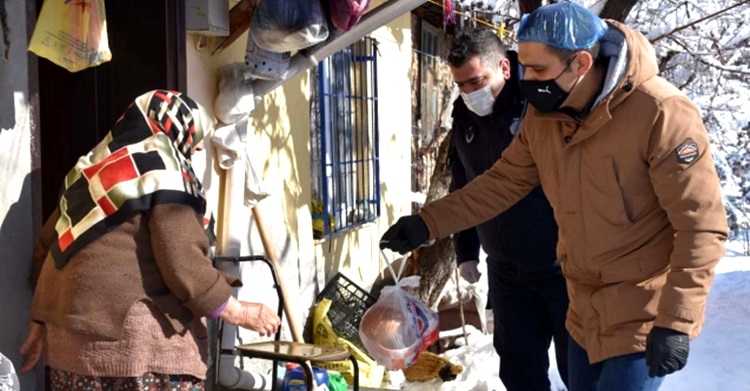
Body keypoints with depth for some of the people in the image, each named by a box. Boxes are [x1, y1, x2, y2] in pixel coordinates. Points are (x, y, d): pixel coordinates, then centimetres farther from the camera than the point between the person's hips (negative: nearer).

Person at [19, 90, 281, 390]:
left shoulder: (93, 168, 18)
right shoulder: (164, 170, -6)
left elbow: (48, 246, 20)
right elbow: (183, 264, -14)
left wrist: (41, 322, 24)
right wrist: (239, 313, -4)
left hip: (71, 332, 8)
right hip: (131, 339, -8)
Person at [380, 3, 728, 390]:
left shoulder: (661, 114, -23)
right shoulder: (542, 115, -2)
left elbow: (702, 226, -22)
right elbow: (502, 184, 11)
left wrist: (676, 323, -23)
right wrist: (427, 223, 4)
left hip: (644, 319, -7)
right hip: (585, 313, 7)